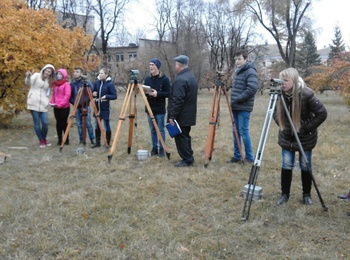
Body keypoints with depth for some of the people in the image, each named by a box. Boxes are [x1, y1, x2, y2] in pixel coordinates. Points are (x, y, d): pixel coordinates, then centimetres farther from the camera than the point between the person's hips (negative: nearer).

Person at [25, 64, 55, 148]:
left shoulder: (49, 81, 18)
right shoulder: (36, 75, 3)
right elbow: (28, 83, -12)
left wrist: (47, 102, 5)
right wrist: (28, 76, -32)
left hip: (43, 105, 4)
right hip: (34, 103, -4)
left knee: (45, 123, -4)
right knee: (37, 123, -3)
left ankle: (44, 139, 16)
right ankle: (41, 141, 7)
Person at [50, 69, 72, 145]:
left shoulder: (66, 84, -6)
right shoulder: (55, 84, 13)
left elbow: (67, 95, -14)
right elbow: (54, 95, 17)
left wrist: (60, 104, -19)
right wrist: (52, 103, 0)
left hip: (64, 107, -5)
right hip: (56, 107, 5)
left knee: (64, 123, -1)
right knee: (58, 123, 7)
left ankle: (66, 139, 10)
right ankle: (59, 139, 13)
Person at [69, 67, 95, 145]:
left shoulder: (87, 83, -2)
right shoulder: (72, 84, 8)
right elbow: (69, 96, 11)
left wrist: (86, 102, -12)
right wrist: (74, 102, -4)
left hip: (86, 107, -3)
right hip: (77, 107, 3)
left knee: (88, 124, -4)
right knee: (79, 124, 5)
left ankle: (92, 139, 7)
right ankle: (81, 140, 14)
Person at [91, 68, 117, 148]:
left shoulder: (110, 84, -10)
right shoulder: (97, 82, 5)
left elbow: (114, 96, -11)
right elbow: (93, 91, 14)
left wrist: (106, 96, -25)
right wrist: (93, 93, -8)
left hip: (105, 108, -5)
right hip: (97, 107, 6)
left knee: (106, 126, 1)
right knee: (97, 126, 12)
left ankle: (108, 144, 11)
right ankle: (97, 142, 23)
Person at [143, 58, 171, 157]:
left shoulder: (164, 79, -7)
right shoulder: (147, 79, 9)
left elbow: (168, 93, -10)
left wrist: (157, 94, -22)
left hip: (160, 109, -5)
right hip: (149, 108, 5)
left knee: (161, 130, 2)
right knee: (153, 130, 11)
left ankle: (161, 149, 11)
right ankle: (154, 148, 19)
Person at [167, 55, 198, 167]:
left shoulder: (181, 80, -20)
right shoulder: (192, 77, 12)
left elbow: (177, 100, -24)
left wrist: (172, 116, -20)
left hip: (181, 116, -10)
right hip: (189, 115, 10)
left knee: (181, 137, -1)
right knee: (185, 137, 17)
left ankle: (187, 160, 3)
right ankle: (189, 158, 23)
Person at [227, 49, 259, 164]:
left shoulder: (250, 71, -10)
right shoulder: (238, 71, 16)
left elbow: (253, 88, -22)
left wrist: (238, 99, -18)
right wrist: (234, 100, 9)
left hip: (244, 108, -8)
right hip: (236, 107, 8)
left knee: (243, 132, -5)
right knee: (235, 132, 10)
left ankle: (249, 157, 6)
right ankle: (237, 156, 17)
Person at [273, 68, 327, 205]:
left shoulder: (306, 94, -24)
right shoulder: (280, 94, -11)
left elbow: (322, 113, -18)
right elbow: (275, 112, 8)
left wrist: (307, 128, -17)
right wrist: (281, 125, -1)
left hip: (305, 137, -3)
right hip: (287, 137, 3)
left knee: (306, 166, 7)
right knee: (286, 165, 5)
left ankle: (306, 194, 24)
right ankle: (285, 194, 19)